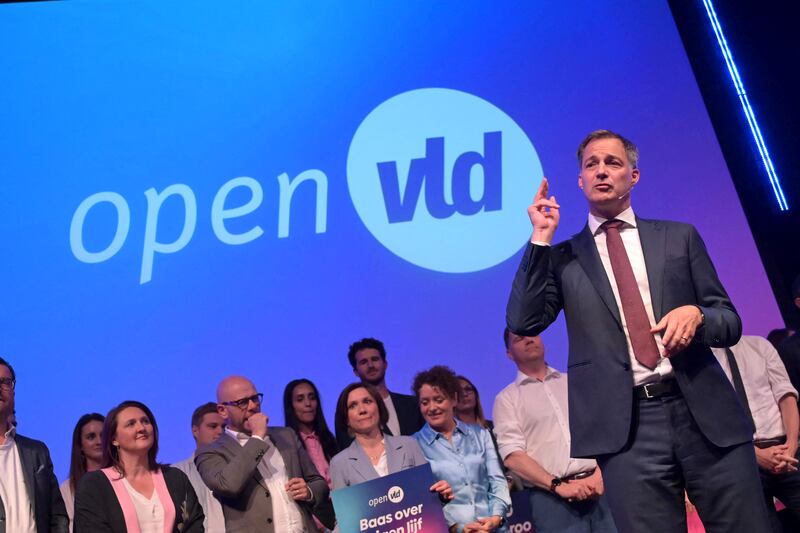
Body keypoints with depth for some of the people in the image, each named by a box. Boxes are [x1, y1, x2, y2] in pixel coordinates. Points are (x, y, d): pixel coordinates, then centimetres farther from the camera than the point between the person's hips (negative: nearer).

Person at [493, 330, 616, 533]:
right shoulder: (506, 399, 5)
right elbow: (513, 456, -4)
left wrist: (600, 473, -6)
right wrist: (558, 486, -13)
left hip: (598, 487, 3)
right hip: (551, 496, -3)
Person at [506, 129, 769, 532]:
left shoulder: (680, 237, 12)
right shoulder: (562, 257, 10)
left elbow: (730, 322, 12)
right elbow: (523, 322, -4)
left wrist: (696, 314, -12)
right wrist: (541, 238, -4)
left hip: (705, 413, 2)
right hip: (626, 428, -1)